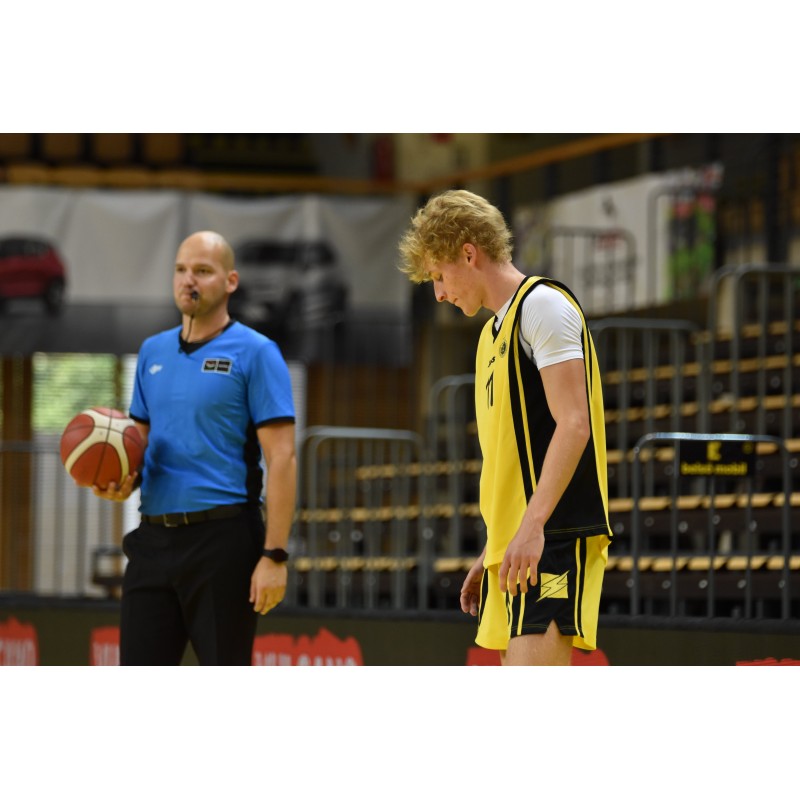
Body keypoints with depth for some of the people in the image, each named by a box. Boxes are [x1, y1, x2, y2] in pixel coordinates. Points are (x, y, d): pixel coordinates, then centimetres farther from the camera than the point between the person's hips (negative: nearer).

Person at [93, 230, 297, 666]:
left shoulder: (254, 353, -4)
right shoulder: (152, 352, 15)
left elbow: (281, 458, -10)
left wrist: (274, 555, -17)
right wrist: (122, 484, 1)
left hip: (222, 538, -6)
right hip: (153, 539, 6)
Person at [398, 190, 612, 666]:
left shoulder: (543, 305, -7)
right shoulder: (495, 330, 22)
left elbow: (573, 424, -16)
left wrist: (532, 527, -24)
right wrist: (492, 552, 22)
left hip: (555, 535, -10)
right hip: (515, 544, 10)